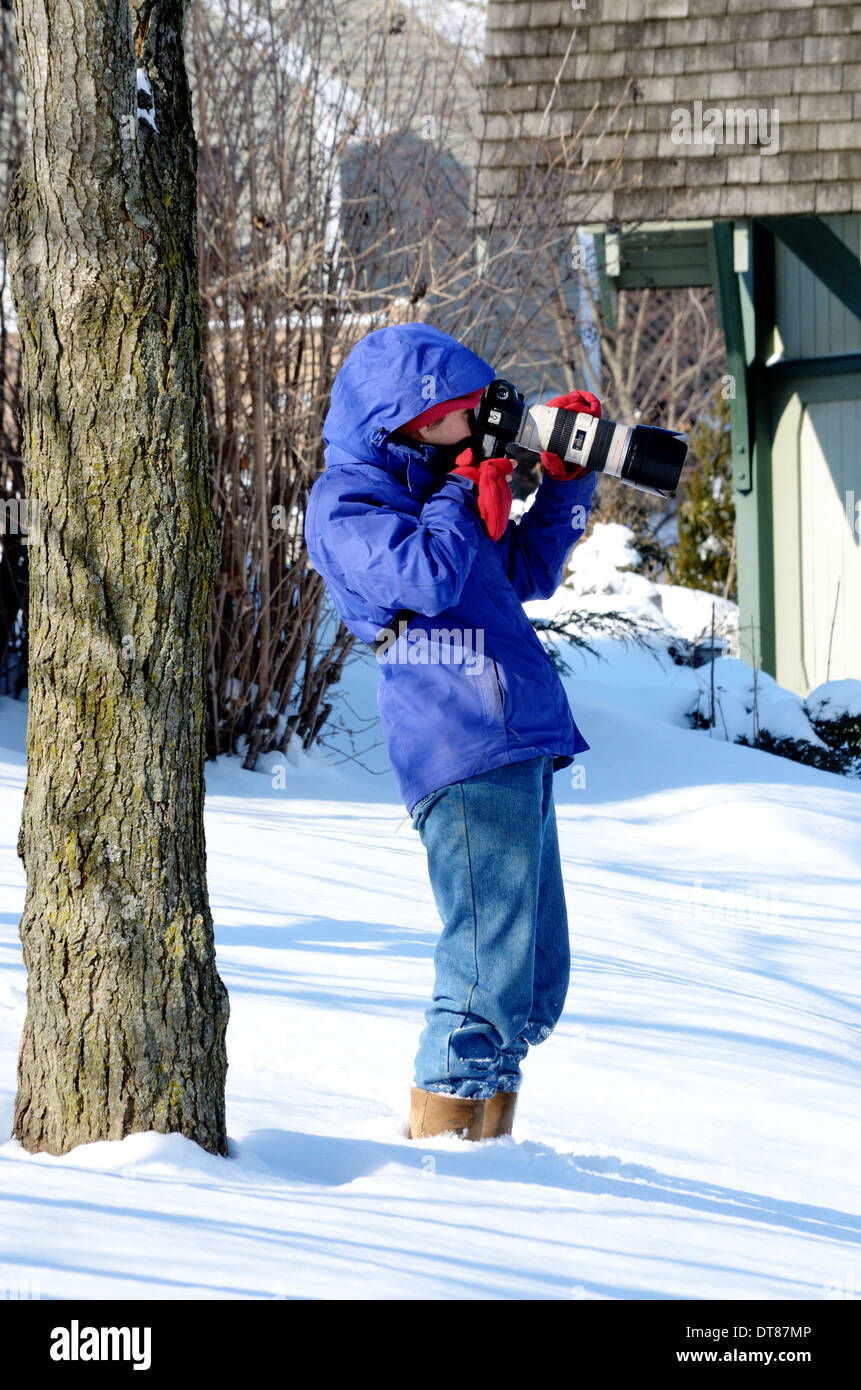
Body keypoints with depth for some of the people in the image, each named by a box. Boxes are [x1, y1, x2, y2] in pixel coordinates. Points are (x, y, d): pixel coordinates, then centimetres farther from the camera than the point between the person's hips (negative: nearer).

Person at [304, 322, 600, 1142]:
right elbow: (426, 577, -21)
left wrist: (566, 476, 22)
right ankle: (440, 1140, -6)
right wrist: (465, 489, -6)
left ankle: (482, 1147, 19)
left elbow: (527, 573, 31)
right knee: (490, 976, -12)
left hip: (518, 750, 10)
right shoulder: (346, 500, -5)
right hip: (463, 757, -10)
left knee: (536, 982, 12)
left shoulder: (428, 483, 22)